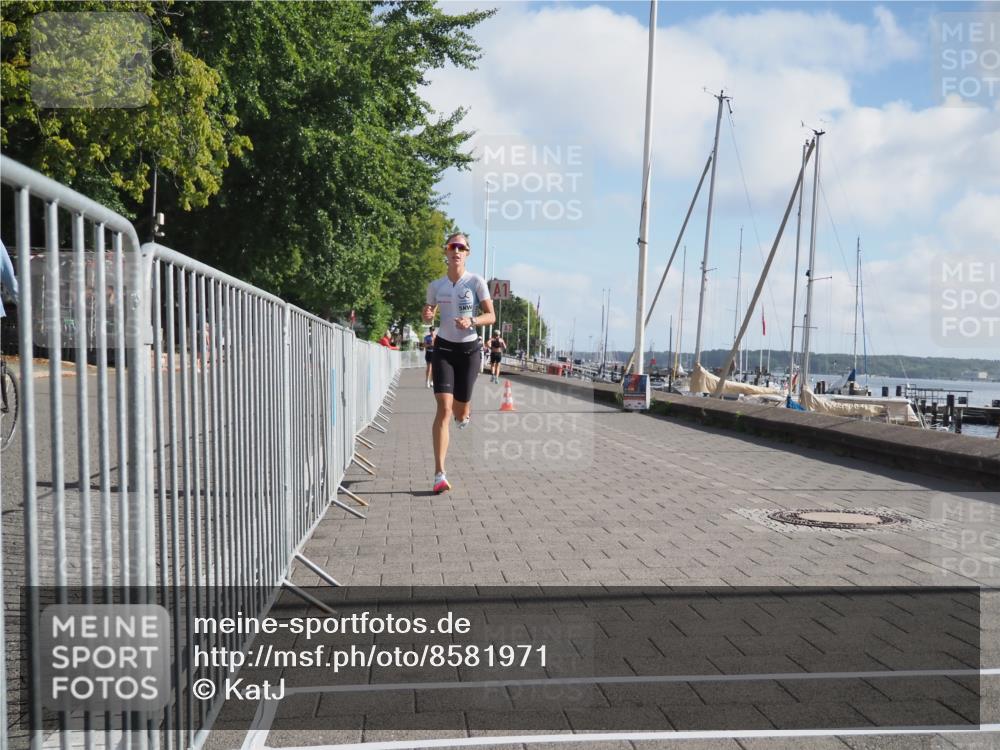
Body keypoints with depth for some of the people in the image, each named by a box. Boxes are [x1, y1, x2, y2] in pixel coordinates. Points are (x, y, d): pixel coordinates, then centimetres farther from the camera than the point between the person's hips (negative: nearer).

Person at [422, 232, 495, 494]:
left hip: (469, 349, -1)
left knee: (459, 411, 6)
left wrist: (472, 321, -23)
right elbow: (428, 315, 16)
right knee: (444, 408, -14)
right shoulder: (435, 286, 4)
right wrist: (427, 316, -9)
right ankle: (439, 474, -17)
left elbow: (491, 316, -3)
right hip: (443, 348, 1)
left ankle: (465, 413, 50)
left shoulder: (476, 282, -4)